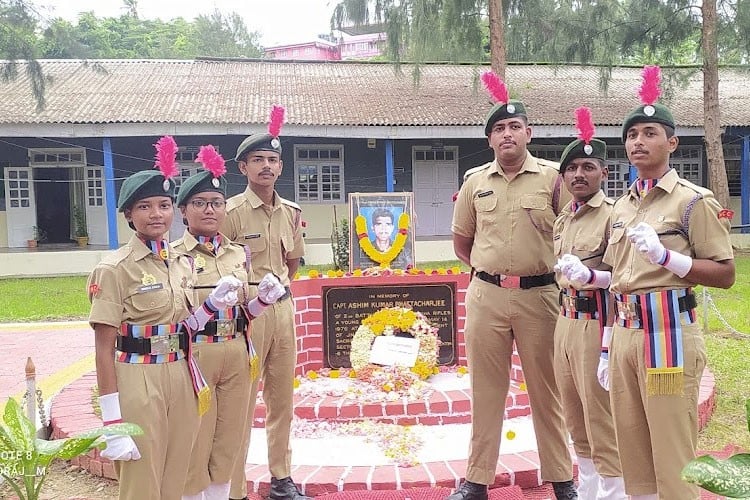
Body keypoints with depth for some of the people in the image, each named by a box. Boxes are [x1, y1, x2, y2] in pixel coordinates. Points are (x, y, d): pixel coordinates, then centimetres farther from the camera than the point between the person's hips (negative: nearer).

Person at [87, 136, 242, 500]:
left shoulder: (182, 263, 8)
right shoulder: (114, 269, -11)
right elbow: (104, 350, -12)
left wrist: (214, 302, -2)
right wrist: (112, 423, -15)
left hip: (180, 381, 6)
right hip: (138, 384, -6)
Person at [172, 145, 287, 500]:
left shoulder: (238, 253, 7)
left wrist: (262, 300, -4)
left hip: (236, 358, 5)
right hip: (194, 359, -4)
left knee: (228, 445, 15)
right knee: (195, 449, 7)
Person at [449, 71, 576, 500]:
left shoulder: (553, 177, -1)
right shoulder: (475, 181, 8)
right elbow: (462, 241, 17)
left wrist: (553, 274, 3)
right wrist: (492, 271, 12)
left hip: (539, 295, -2)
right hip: (486, 296, 2)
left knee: (547, 389, 8)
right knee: (486, 389, 9)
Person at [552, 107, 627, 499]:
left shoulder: (613, 214, -10)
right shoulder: (562, 219, 13)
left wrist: (590, 276, -29)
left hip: (596, 323, -8)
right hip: (565, 321, 8)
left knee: (601, 420, 0)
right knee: (575, 418, 17)